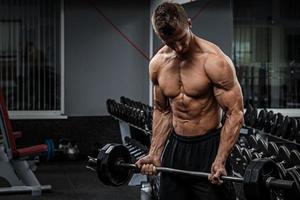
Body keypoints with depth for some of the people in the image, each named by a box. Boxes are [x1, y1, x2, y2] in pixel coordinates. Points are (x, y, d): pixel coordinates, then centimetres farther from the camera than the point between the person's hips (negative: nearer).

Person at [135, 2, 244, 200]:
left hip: (208, 147, -5)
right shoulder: (158, 64, 0)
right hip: (175, 146, 6)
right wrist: (154, 154, 6)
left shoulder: (214, 61, -17)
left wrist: (220, 161, -24)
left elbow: (235, 114, -17)